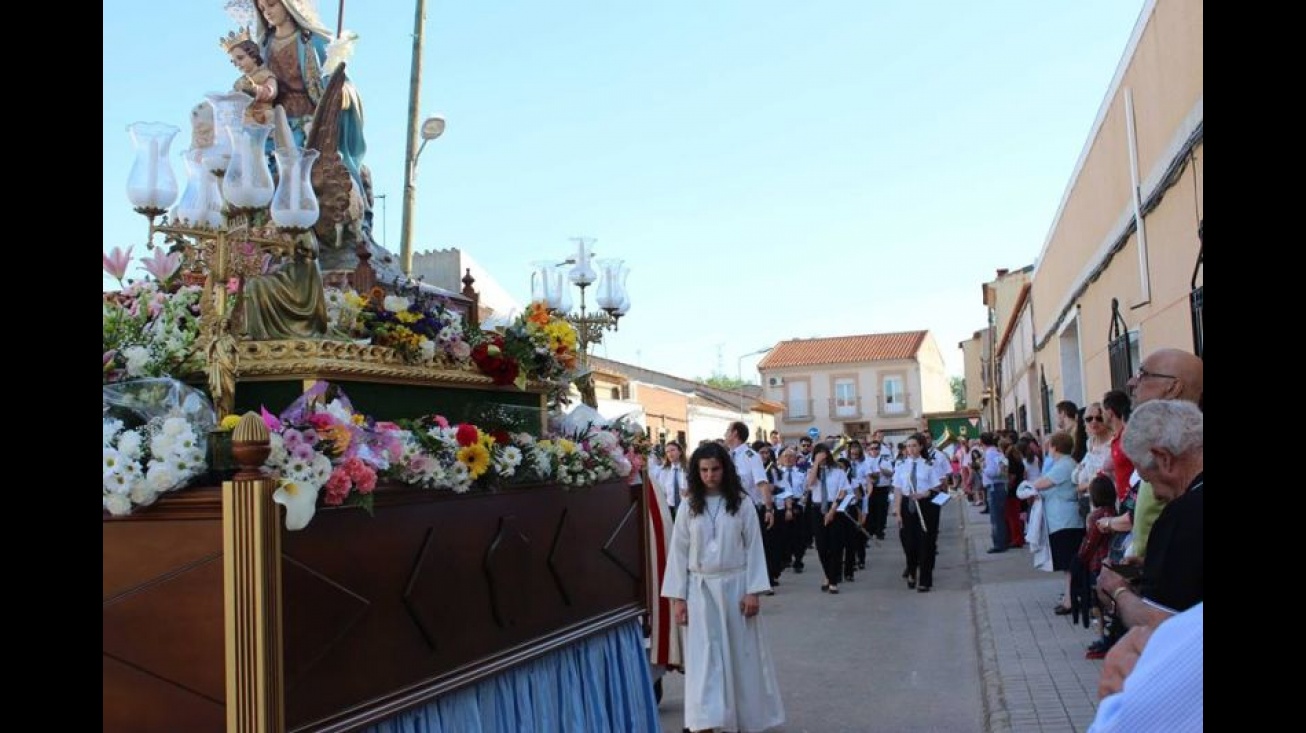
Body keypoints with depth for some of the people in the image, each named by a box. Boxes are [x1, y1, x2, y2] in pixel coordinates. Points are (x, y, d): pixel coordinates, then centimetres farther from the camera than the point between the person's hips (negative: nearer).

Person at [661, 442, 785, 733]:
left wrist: (753, 591, -8)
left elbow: (754, 548, -2)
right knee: (704, 657, -1)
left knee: (741, 654, 10)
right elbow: (678, 553, 1)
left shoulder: (741, 504, -3)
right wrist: (678, 597, -4)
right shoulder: (689, 507, 0)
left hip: (735, 585, 0)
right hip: (700, 589, 0)